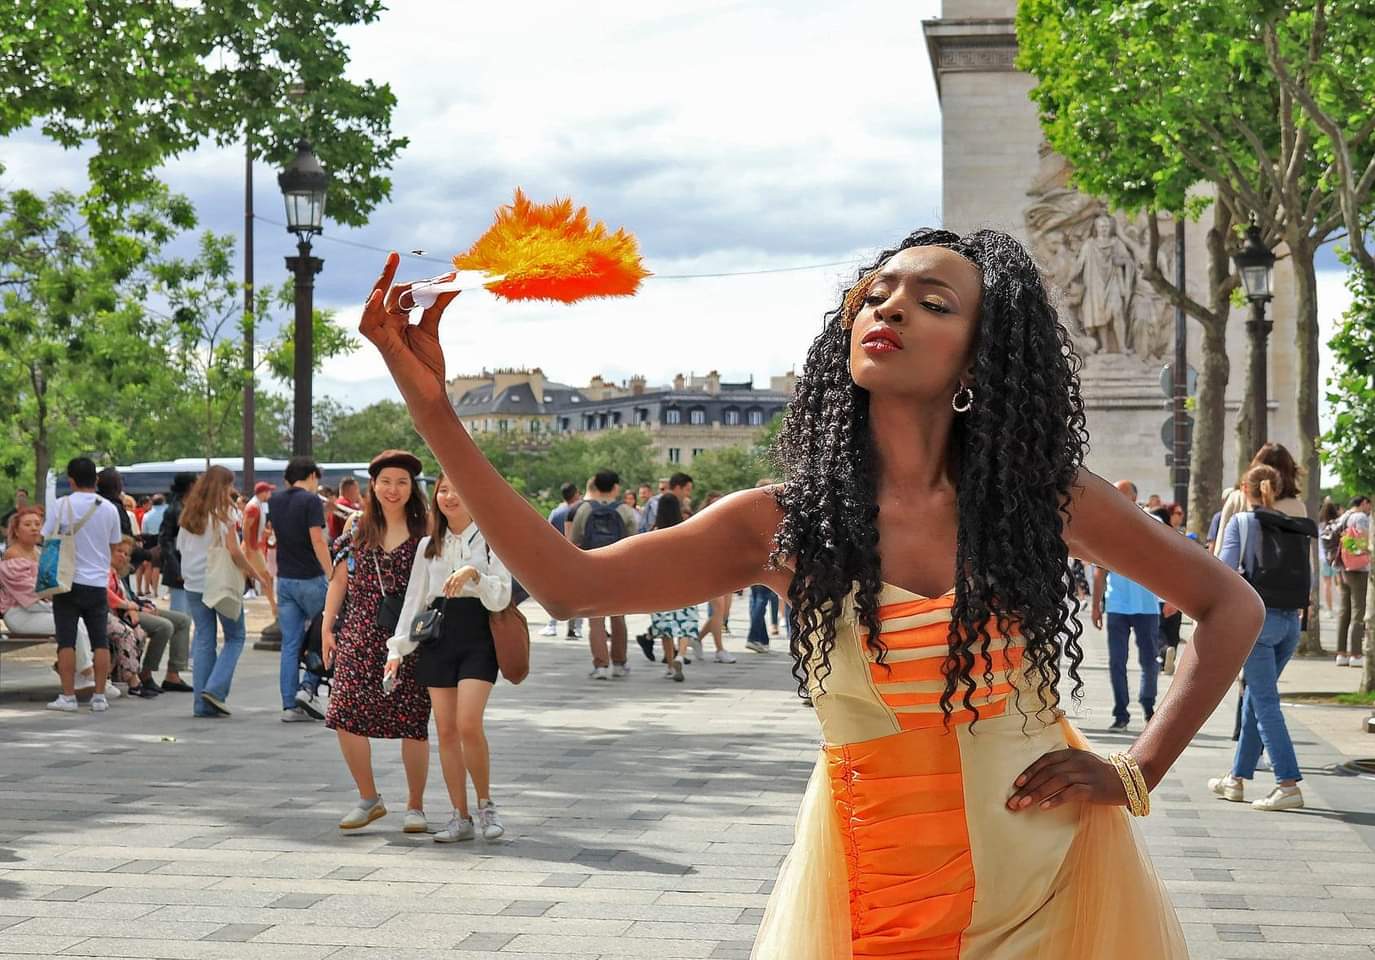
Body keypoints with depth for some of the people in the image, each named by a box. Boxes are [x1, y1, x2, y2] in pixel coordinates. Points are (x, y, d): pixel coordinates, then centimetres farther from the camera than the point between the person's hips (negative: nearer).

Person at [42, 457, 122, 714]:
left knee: (66, 641, 2)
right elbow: (114, 545, 8)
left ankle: (67, 696, 1)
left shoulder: (62, 506, -7)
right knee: (101, 642, 6)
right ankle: (99, 697, 6)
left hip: (69, 580, -2)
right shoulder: (109, 508, 1)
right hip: (98, 582, 2)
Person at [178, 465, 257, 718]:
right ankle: (215, 689, -9)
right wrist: (249, 570, -3)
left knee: (203, 640, 10)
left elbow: (181, 548, 10)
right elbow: (233, 550, -15)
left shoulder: (189, 513, 10)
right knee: (235, 637, 7)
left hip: (194, 583, 6)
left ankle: (201, 702, 8)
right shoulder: (224, 512, -9)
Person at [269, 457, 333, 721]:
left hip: (284, 579, 6)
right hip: (310, 579, -6)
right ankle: (308, 688, -2)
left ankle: (290, 706, 4)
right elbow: (317, 541, -18)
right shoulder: (311, 501, -11)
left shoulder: (275, 501, 10)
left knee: (290, 644, 6)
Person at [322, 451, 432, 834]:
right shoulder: (358, 529, 9)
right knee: (345, 718, -3)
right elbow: (339, 580, 14)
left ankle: (415, 806, 16)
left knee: (412, 723, 0)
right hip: (359, 639, 3)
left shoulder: (425, 530, 1)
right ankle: (369, 799, 16)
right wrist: (327, 628, 10)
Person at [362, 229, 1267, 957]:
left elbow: (1233, 607, 7)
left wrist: (1137, 774, -3)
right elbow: (573, 582, -12)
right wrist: (433, 407, -18)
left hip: (1054, 873, 0)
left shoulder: (1041, 496, -4)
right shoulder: (786, 523, -4)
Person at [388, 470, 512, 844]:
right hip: (437, 635, 4)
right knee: (446, 730, 1)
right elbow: (414, 599, 14)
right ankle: (461, 817, 7)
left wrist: (474, 574, -23)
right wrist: (398, 649, 6)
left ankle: (486, 804, 2)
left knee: (468, 724, -17)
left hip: (477, 635, -4)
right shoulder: (429, 546, 14)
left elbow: (501, 598, -6)